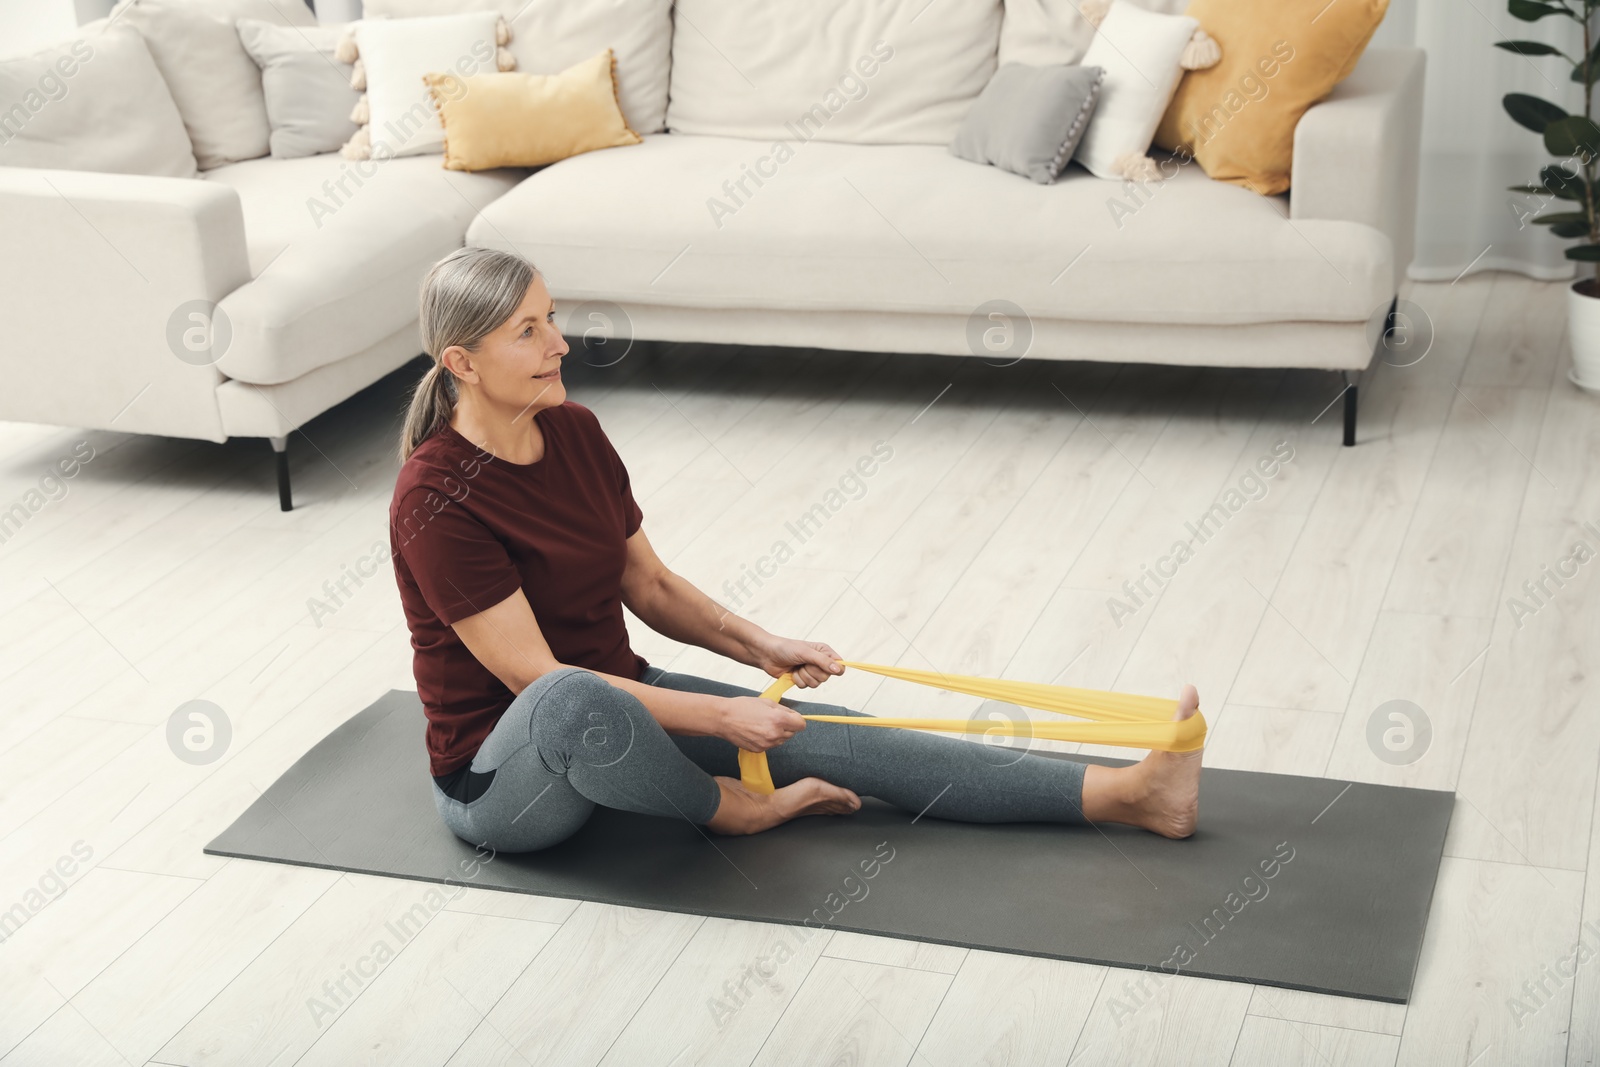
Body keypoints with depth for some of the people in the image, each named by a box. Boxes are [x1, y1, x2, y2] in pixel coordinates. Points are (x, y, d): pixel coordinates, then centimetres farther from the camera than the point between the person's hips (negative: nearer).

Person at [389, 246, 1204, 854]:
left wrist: (756, 645, -6)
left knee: (828, 737, -7)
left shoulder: (573, 432, 0)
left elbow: (649, 584, 9)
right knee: (572, 705, -43)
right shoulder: (435, 497, -24)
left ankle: (1124, 794, -9)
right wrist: (720, 717, -25)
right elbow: (540, 679, -25)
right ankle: (723, 804, -11)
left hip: (617, 703, 7)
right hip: (500, 781, -7)